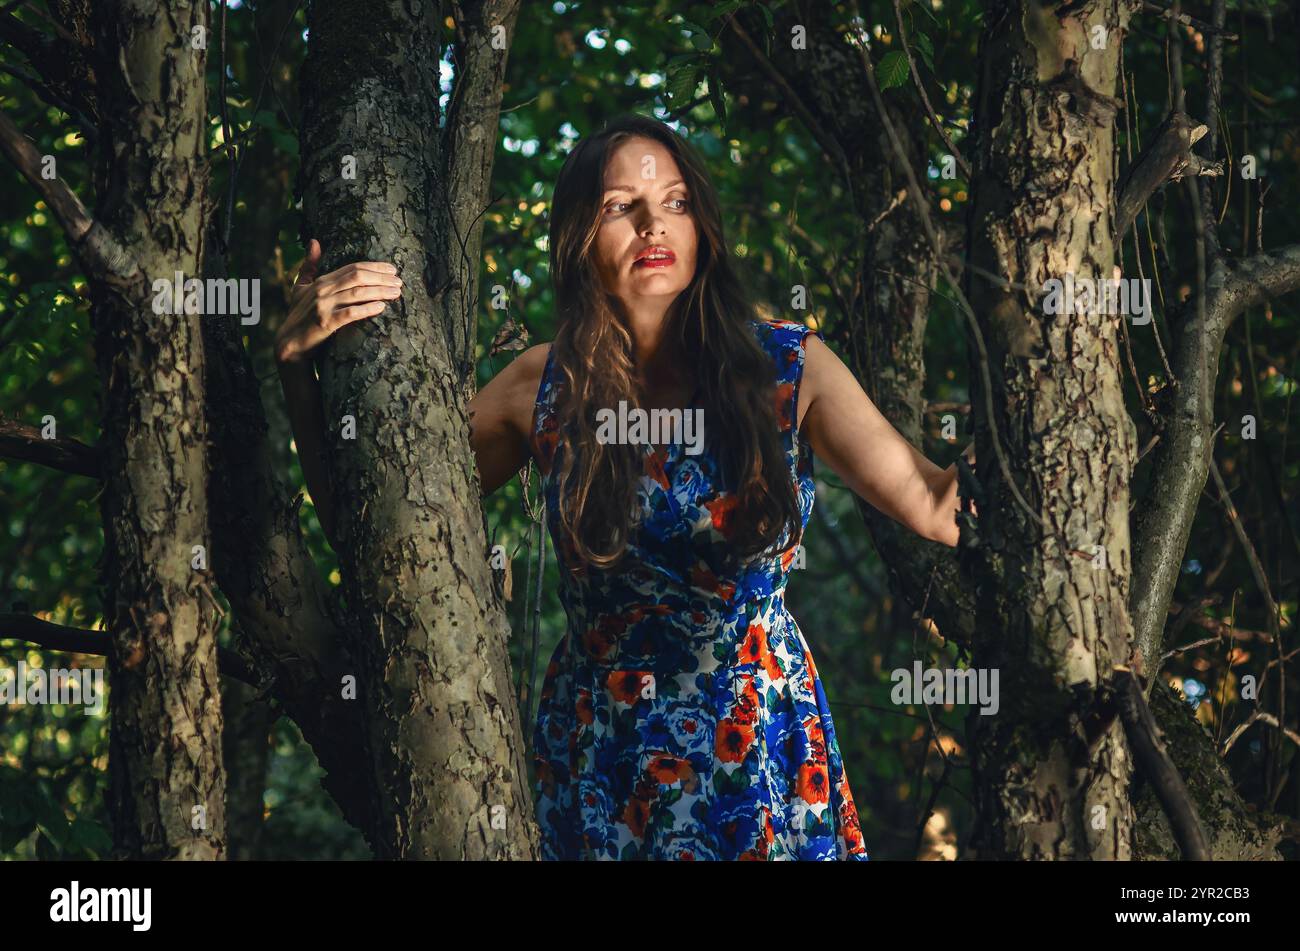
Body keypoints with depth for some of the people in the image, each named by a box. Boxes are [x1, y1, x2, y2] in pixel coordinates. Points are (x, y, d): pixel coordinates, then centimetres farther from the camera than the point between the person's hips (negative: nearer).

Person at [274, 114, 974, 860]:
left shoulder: (786, 367, -8)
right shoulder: (544, 389, -4)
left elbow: (935, 506, -17)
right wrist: (301, 363, -13)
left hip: (763, 748, -1)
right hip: (598, 761, 1)